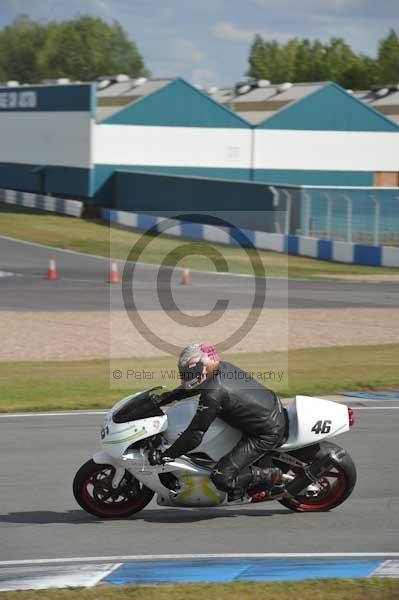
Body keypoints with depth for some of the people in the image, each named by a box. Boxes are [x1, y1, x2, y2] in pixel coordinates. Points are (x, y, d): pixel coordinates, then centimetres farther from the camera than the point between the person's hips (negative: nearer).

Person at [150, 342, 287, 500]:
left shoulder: (213, 393, -26)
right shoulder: (223, 367, 0)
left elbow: (194, 435, -23)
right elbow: (189, 388, 21)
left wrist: (165, 455, -15)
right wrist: (164, 397, 22)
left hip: (267, 434, -9)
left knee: (221, 478, -12)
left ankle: (272, 476, 3)